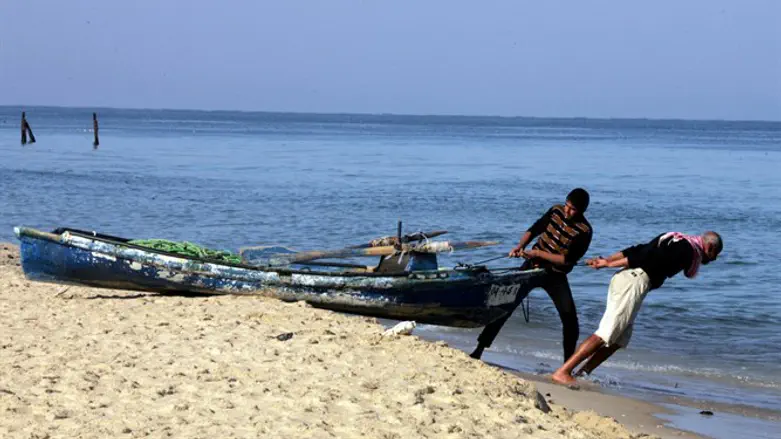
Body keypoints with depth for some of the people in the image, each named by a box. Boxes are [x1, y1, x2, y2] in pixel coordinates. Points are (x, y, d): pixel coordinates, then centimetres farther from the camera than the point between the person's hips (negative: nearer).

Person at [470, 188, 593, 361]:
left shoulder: (584, 231, -16)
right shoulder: (556, 211, -3)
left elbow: (567, 260, -19)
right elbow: (534, 230, 9)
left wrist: (538, 253, -20)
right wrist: (520, 246, -7)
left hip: (556, 277, -3)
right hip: (532, 267, 3)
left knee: (570, 319, -11)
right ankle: (479, 350, 3)